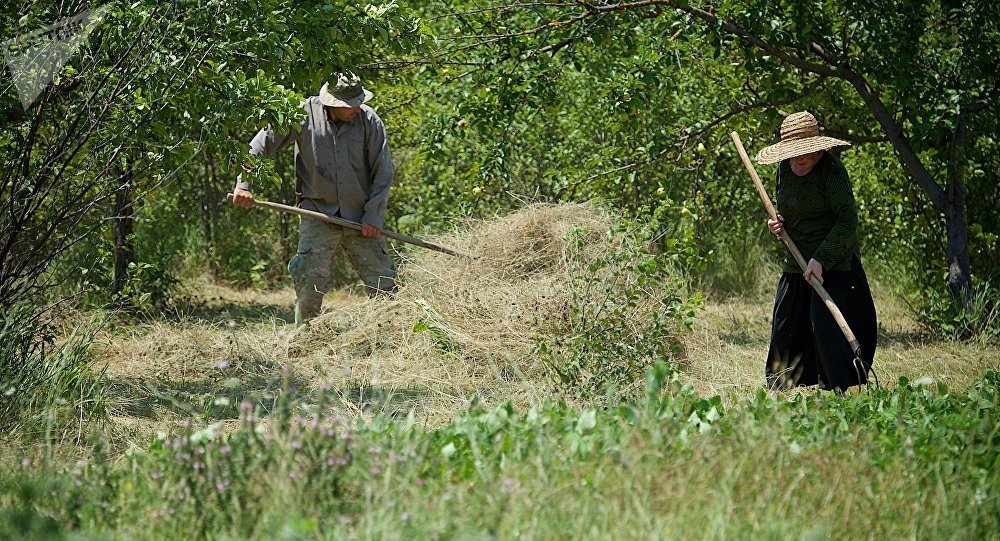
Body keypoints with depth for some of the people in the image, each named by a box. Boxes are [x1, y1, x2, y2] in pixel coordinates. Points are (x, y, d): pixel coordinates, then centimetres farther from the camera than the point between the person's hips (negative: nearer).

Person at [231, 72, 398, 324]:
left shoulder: (369, 121, -7)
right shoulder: (304, 114, -10)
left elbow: (383, 172, -1)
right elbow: (260, 145, -4)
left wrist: (374, 216, -5)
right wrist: (243, 184, -12)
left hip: (361, 216, 1)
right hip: (318, 210, -1)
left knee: (384, 283, 3)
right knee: (310, 276, -13)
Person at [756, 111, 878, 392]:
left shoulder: (832, 170, -15)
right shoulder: (785, 169, 7)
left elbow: (848, 220, -18)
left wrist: (820, 259, -23)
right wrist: (778, 222, 2)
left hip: (832, 261, -8)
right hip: (796, 261, 8)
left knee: (824, 322, -15)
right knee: (784, 325, 10)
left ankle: (838, 390, -8)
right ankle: (778, 389, 24)